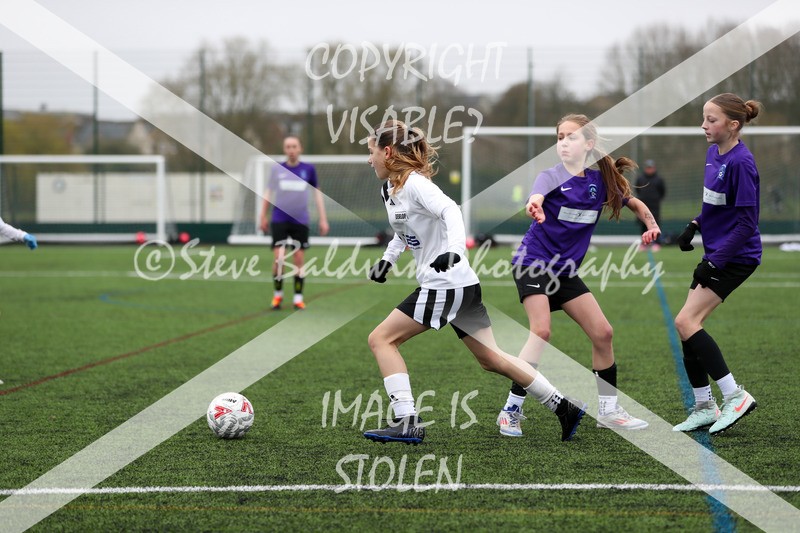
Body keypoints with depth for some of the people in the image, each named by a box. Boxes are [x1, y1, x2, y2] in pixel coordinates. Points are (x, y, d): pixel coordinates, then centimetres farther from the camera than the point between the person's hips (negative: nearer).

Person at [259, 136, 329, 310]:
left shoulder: (308, 169, 2)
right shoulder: (277, 169, 3)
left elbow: (317, 193, 10)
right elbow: (268, 193, 13)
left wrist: (323, 219, 7)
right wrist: (263, 217, 12)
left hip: (300, 221, 0)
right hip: (279, 220, 0)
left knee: (299, 260, 2)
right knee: (278, 259, -8)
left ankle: (298, 297, 12)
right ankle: (277, 294, 11)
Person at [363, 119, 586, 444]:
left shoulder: (414, 183, -15)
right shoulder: (388, 190, 13)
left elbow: (450, 210, -31)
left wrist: (454, 249, -47)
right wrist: (387, 260, 21)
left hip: (446, 285, -10)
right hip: (462, 284, 10)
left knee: (381, 339, -8)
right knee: (491, 359, 13)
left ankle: (407, 423, -10)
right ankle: (563, 407, 18)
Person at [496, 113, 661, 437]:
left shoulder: (600, 181, 4)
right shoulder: (551, 177, -11)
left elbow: (634, 203, 21)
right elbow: (536, 199, -35)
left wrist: (651, 225, 2)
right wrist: (534, 208, -60)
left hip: (565, 271, 6)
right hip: (533, 262, -6)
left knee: (602, 333, 2)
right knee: (541, 331, -23)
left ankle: (608, 410, 17)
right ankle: (511, 410, -18)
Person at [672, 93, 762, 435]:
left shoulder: (741, 162, -20)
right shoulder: (713, 153, 7)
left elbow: (746, 223, -20)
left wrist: (714, 263, -20)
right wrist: (694, 226, 8)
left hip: (736, 257, -9)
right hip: (715, 253, 9)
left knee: (686, 322, -15)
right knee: (689, 327, 7)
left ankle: (735, 396, -9)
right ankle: (704, 407, 16)